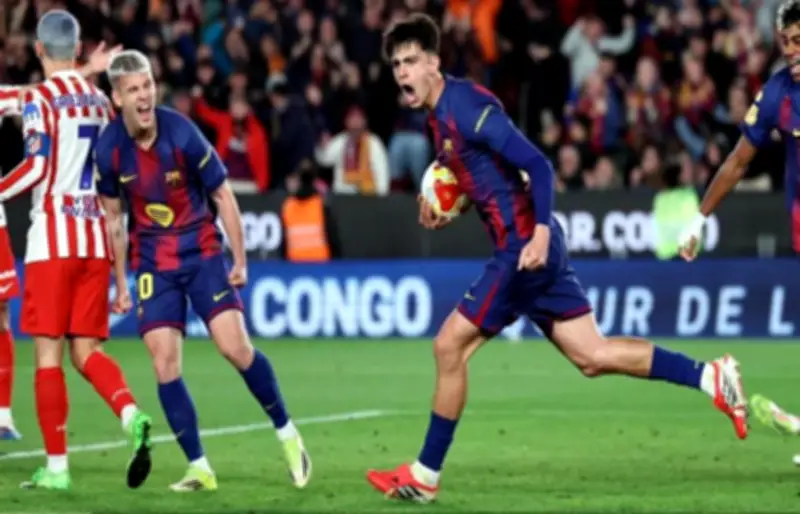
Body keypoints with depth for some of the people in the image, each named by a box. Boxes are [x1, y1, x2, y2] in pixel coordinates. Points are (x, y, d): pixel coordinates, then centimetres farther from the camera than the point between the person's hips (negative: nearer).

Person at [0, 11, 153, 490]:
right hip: (96, 236, 6)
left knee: (48, 351, -1)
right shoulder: (101, 100, 13)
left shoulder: (39, 98, -6)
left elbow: (39, 164, -15)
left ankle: (57, 466, -2)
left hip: (53, 237, -6)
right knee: (87, 349, 8)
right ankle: (132, 415, -19)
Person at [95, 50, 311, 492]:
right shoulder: (109, 149, -9)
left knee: (235, 347, -14)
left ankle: (287, 435, 7)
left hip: (202, 251, -2)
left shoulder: (181, 134, -17)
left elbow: (223, 196, -6)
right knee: (164, 364, -8)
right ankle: (199, 468, 0)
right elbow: (113, 217, 6)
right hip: (152, 262, 2)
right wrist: (121, 283, 10)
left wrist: (240, 261, -5)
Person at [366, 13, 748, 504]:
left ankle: (425, 475, 4)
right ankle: (710, 377, 10)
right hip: (523, 246, 10)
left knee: (449, 346, -4)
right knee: (592, 355, 10)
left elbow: (538, 165, -21)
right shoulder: (440, 114, 13)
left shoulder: (466, 107, -16)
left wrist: (540, 232, -29)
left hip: (524, 246, -10)